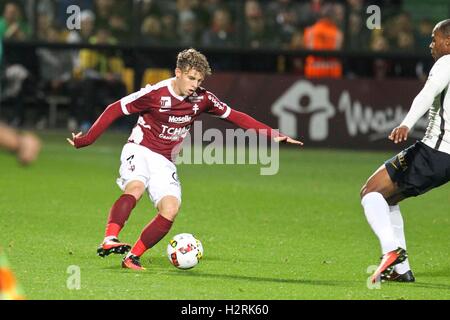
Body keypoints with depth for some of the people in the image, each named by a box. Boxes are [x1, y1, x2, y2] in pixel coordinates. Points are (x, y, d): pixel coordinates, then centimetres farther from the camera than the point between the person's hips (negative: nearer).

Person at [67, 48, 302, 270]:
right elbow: (115, 109, -7)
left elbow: (234, 116, 8)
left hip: (164, 162, 5)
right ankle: (109, 240, -48)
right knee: (135, 189, -35)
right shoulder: (155, 94, -15)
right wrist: (87, 139, -10)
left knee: (170, 210, -17)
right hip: (139, 151, -5)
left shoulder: (201, 99, -2)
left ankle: (132, 257, -13)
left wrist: (272, 134, 4)